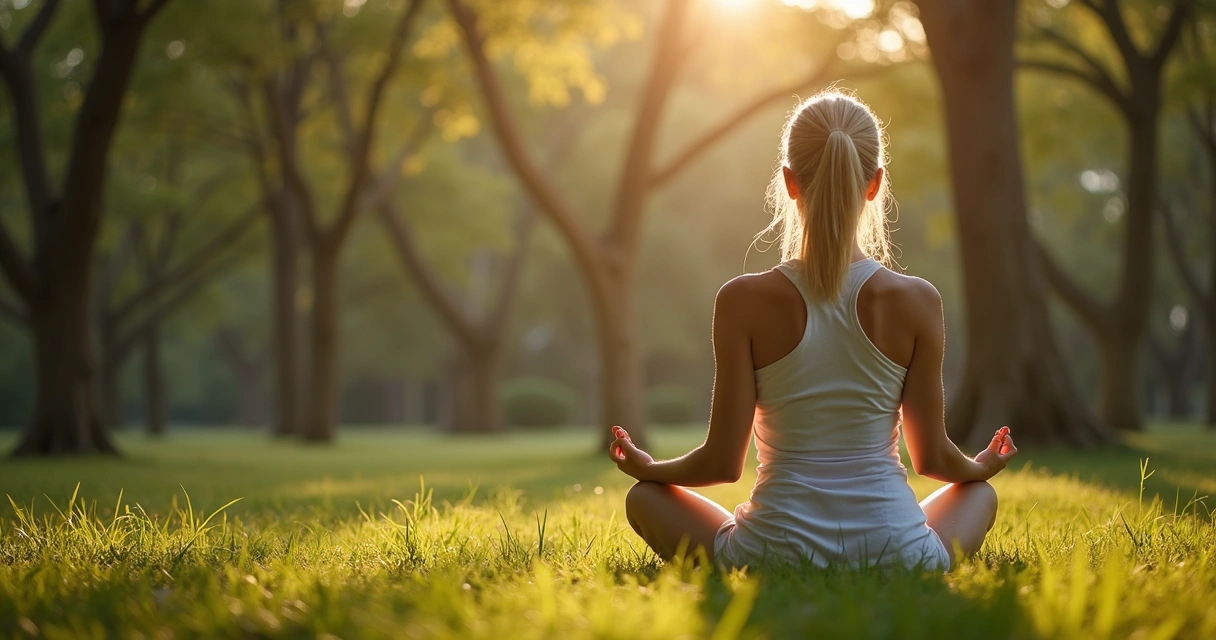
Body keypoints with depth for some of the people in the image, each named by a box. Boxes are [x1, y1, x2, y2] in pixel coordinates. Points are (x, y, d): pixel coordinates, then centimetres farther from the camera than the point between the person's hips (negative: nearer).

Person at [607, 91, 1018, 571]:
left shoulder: (745, 301, -9)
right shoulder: (916, 302, -6)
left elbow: (723, 462, -5)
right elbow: (932, 457, 3)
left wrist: (649, 468, 17)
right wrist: (980, 467, 27)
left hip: (775, 556, -2)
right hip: (897, 557, 2)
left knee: (644, 497, 23)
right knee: (980, 492, 33)